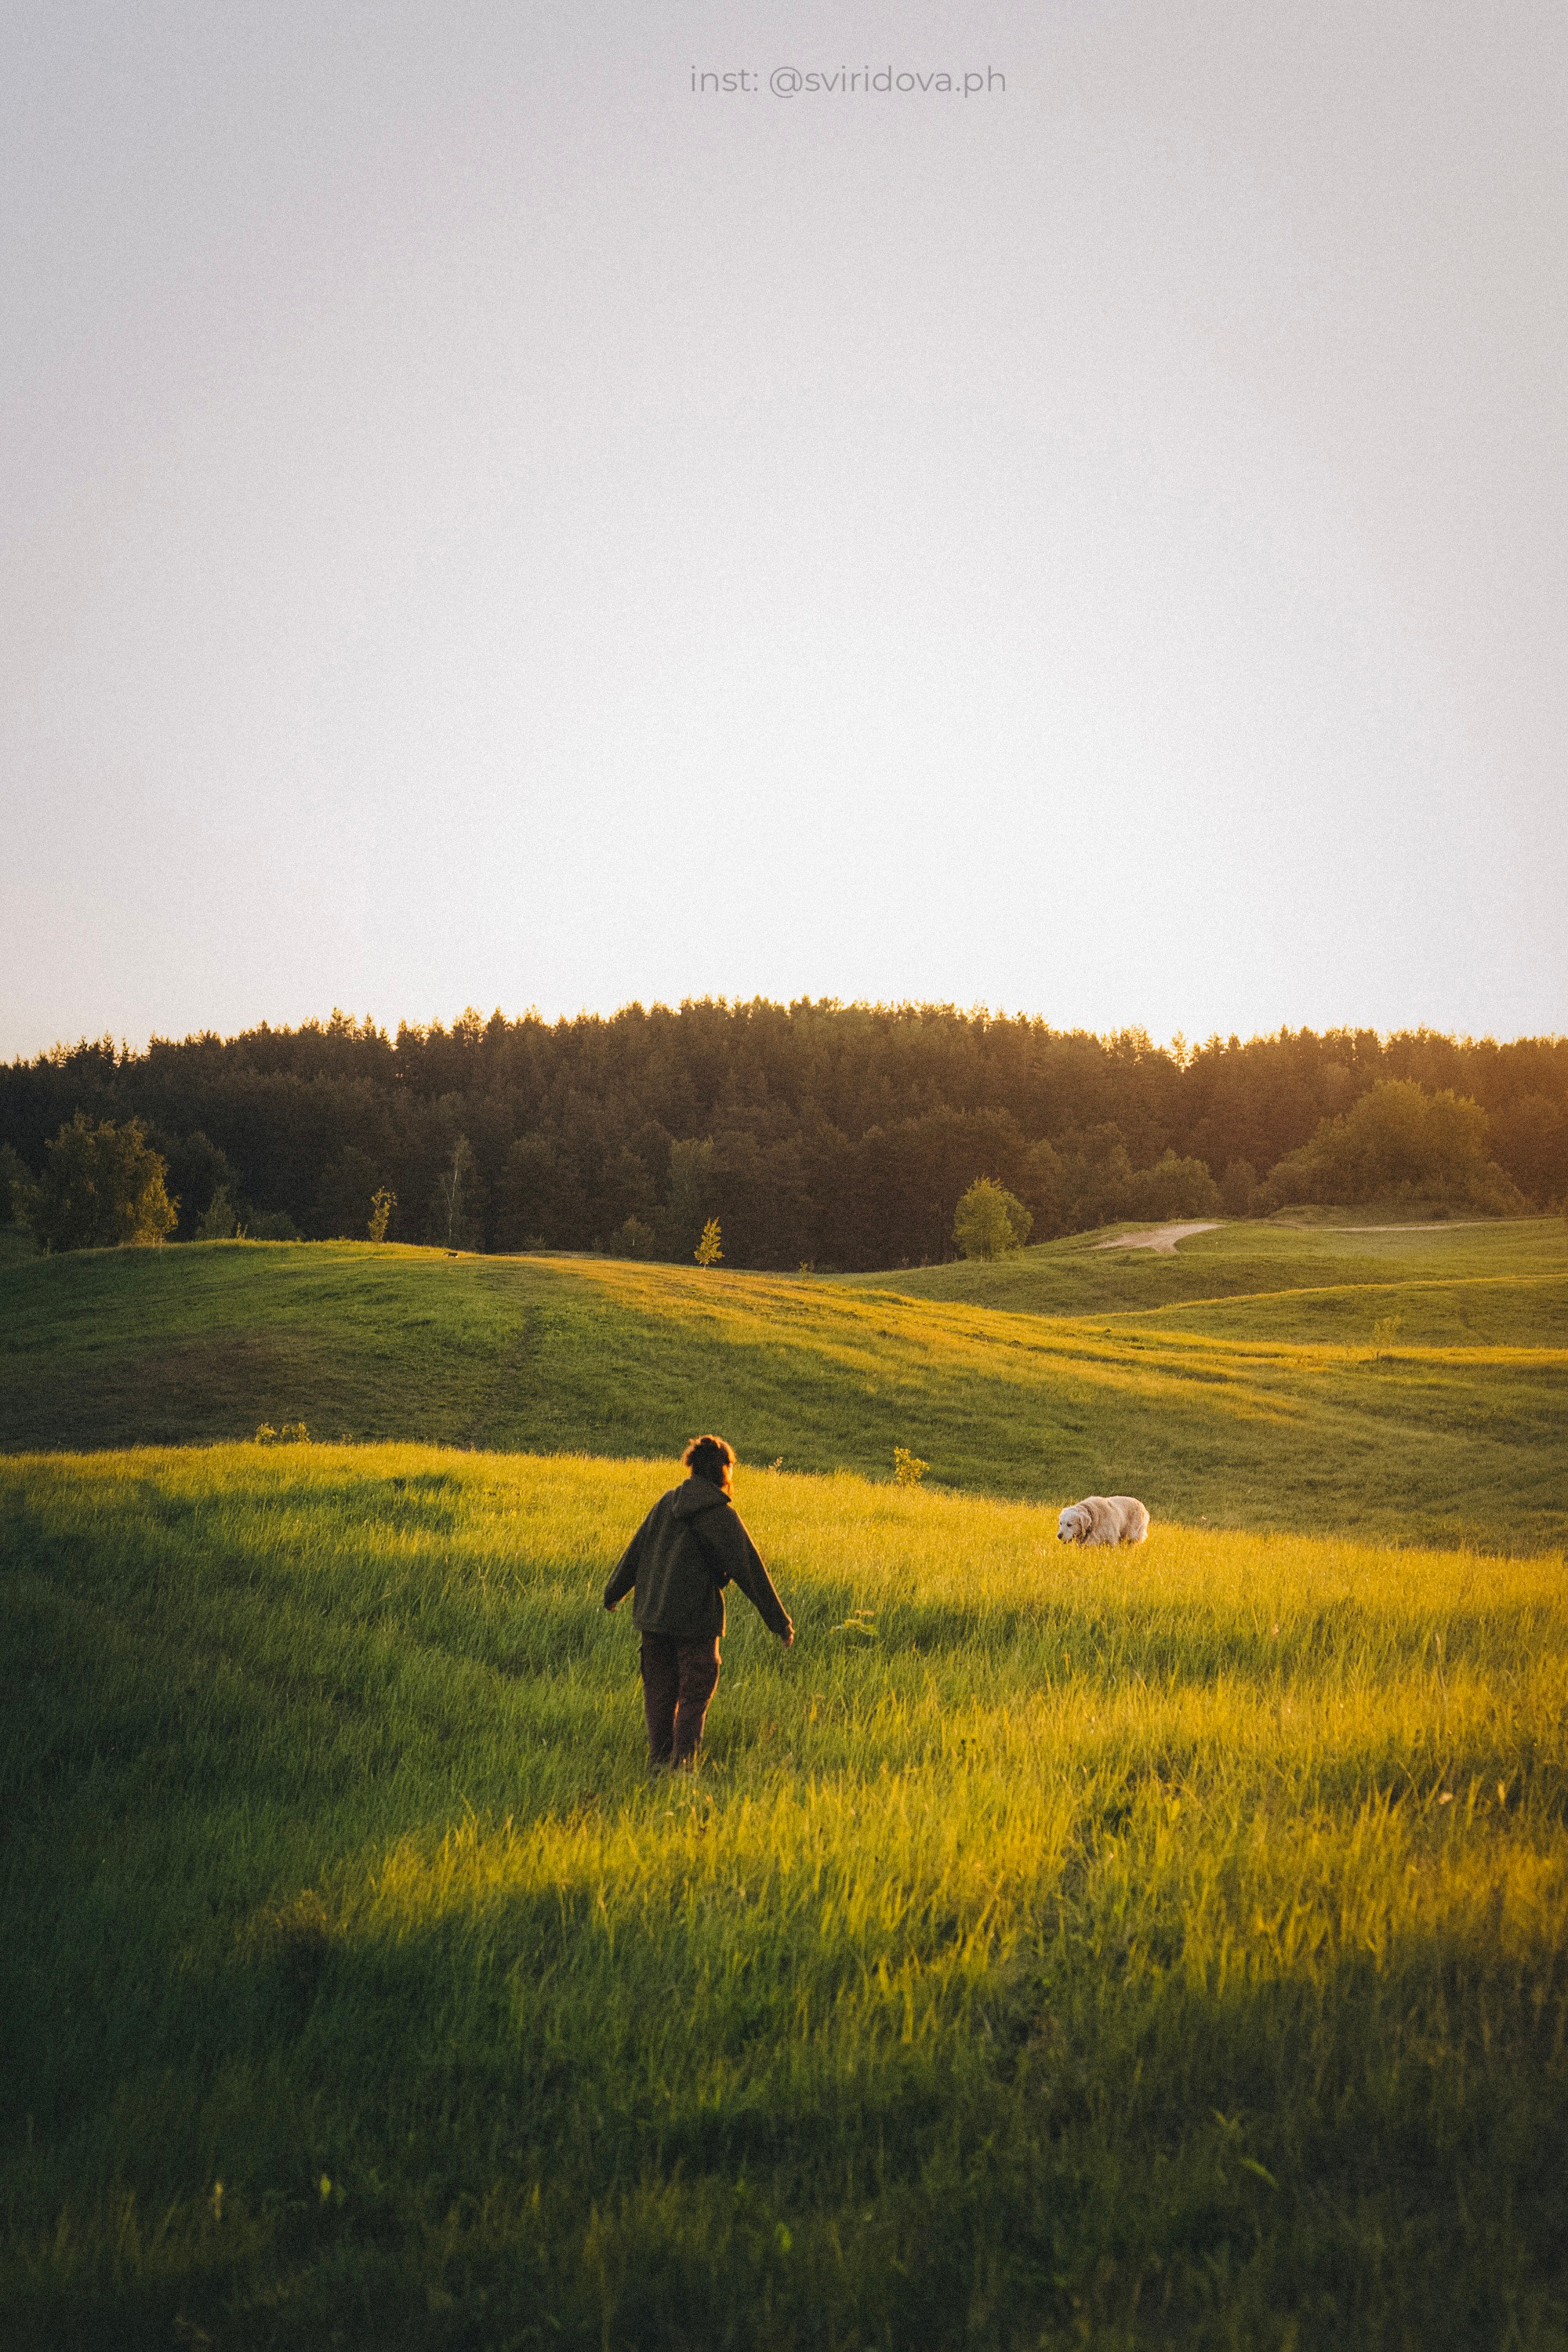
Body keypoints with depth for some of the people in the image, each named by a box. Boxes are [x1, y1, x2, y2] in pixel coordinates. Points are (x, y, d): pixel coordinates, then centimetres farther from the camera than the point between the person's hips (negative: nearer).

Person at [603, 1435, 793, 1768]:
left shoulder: (666, 1503, 6)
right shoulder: (722, 1514, -10)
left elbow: (635, 1550, 15)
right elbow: (750, 1570, -9)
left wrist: (614, 1592, 30)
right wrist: (780, 1622, -3)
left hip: (652, 1615, 5)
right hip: (695, 1619, -5)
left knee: (659, 1690, 14)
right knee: (694, 1695, 4)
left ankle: (658, 1759, 19)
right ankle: (682, 1764, 0)